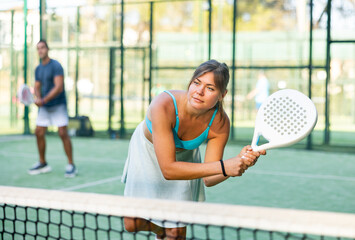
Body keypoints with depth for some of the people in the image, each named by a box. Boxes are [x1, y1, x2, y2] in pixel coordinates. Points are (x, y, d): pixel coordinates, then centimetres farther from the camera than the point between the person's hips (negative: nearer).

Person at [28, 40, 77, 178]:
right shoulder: (38, 69, 11)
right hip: (44, 106, 7)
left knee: (63, 133, -11)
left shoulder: (56, 66, -11)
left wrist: (44, 100, -24)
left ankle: (71, 165, -3)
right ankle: (43, 164, 18)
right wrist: (38, 98, -8)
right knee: (39, 133, 4)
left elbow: (59, 87, -19)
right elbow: (37, 87, 14)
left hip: (58, 105, -7)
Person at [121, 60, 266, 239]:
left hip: (184, 156, 2)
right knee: (132, 224, -3)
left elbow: (208, 179, -22)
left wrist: (240, 162, -41)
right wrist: (223, 166, -48)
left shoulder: (220, 122, -28)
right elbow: (168, 169, -42)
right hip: (147, 150, -2)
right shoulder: (164, 105, -40)